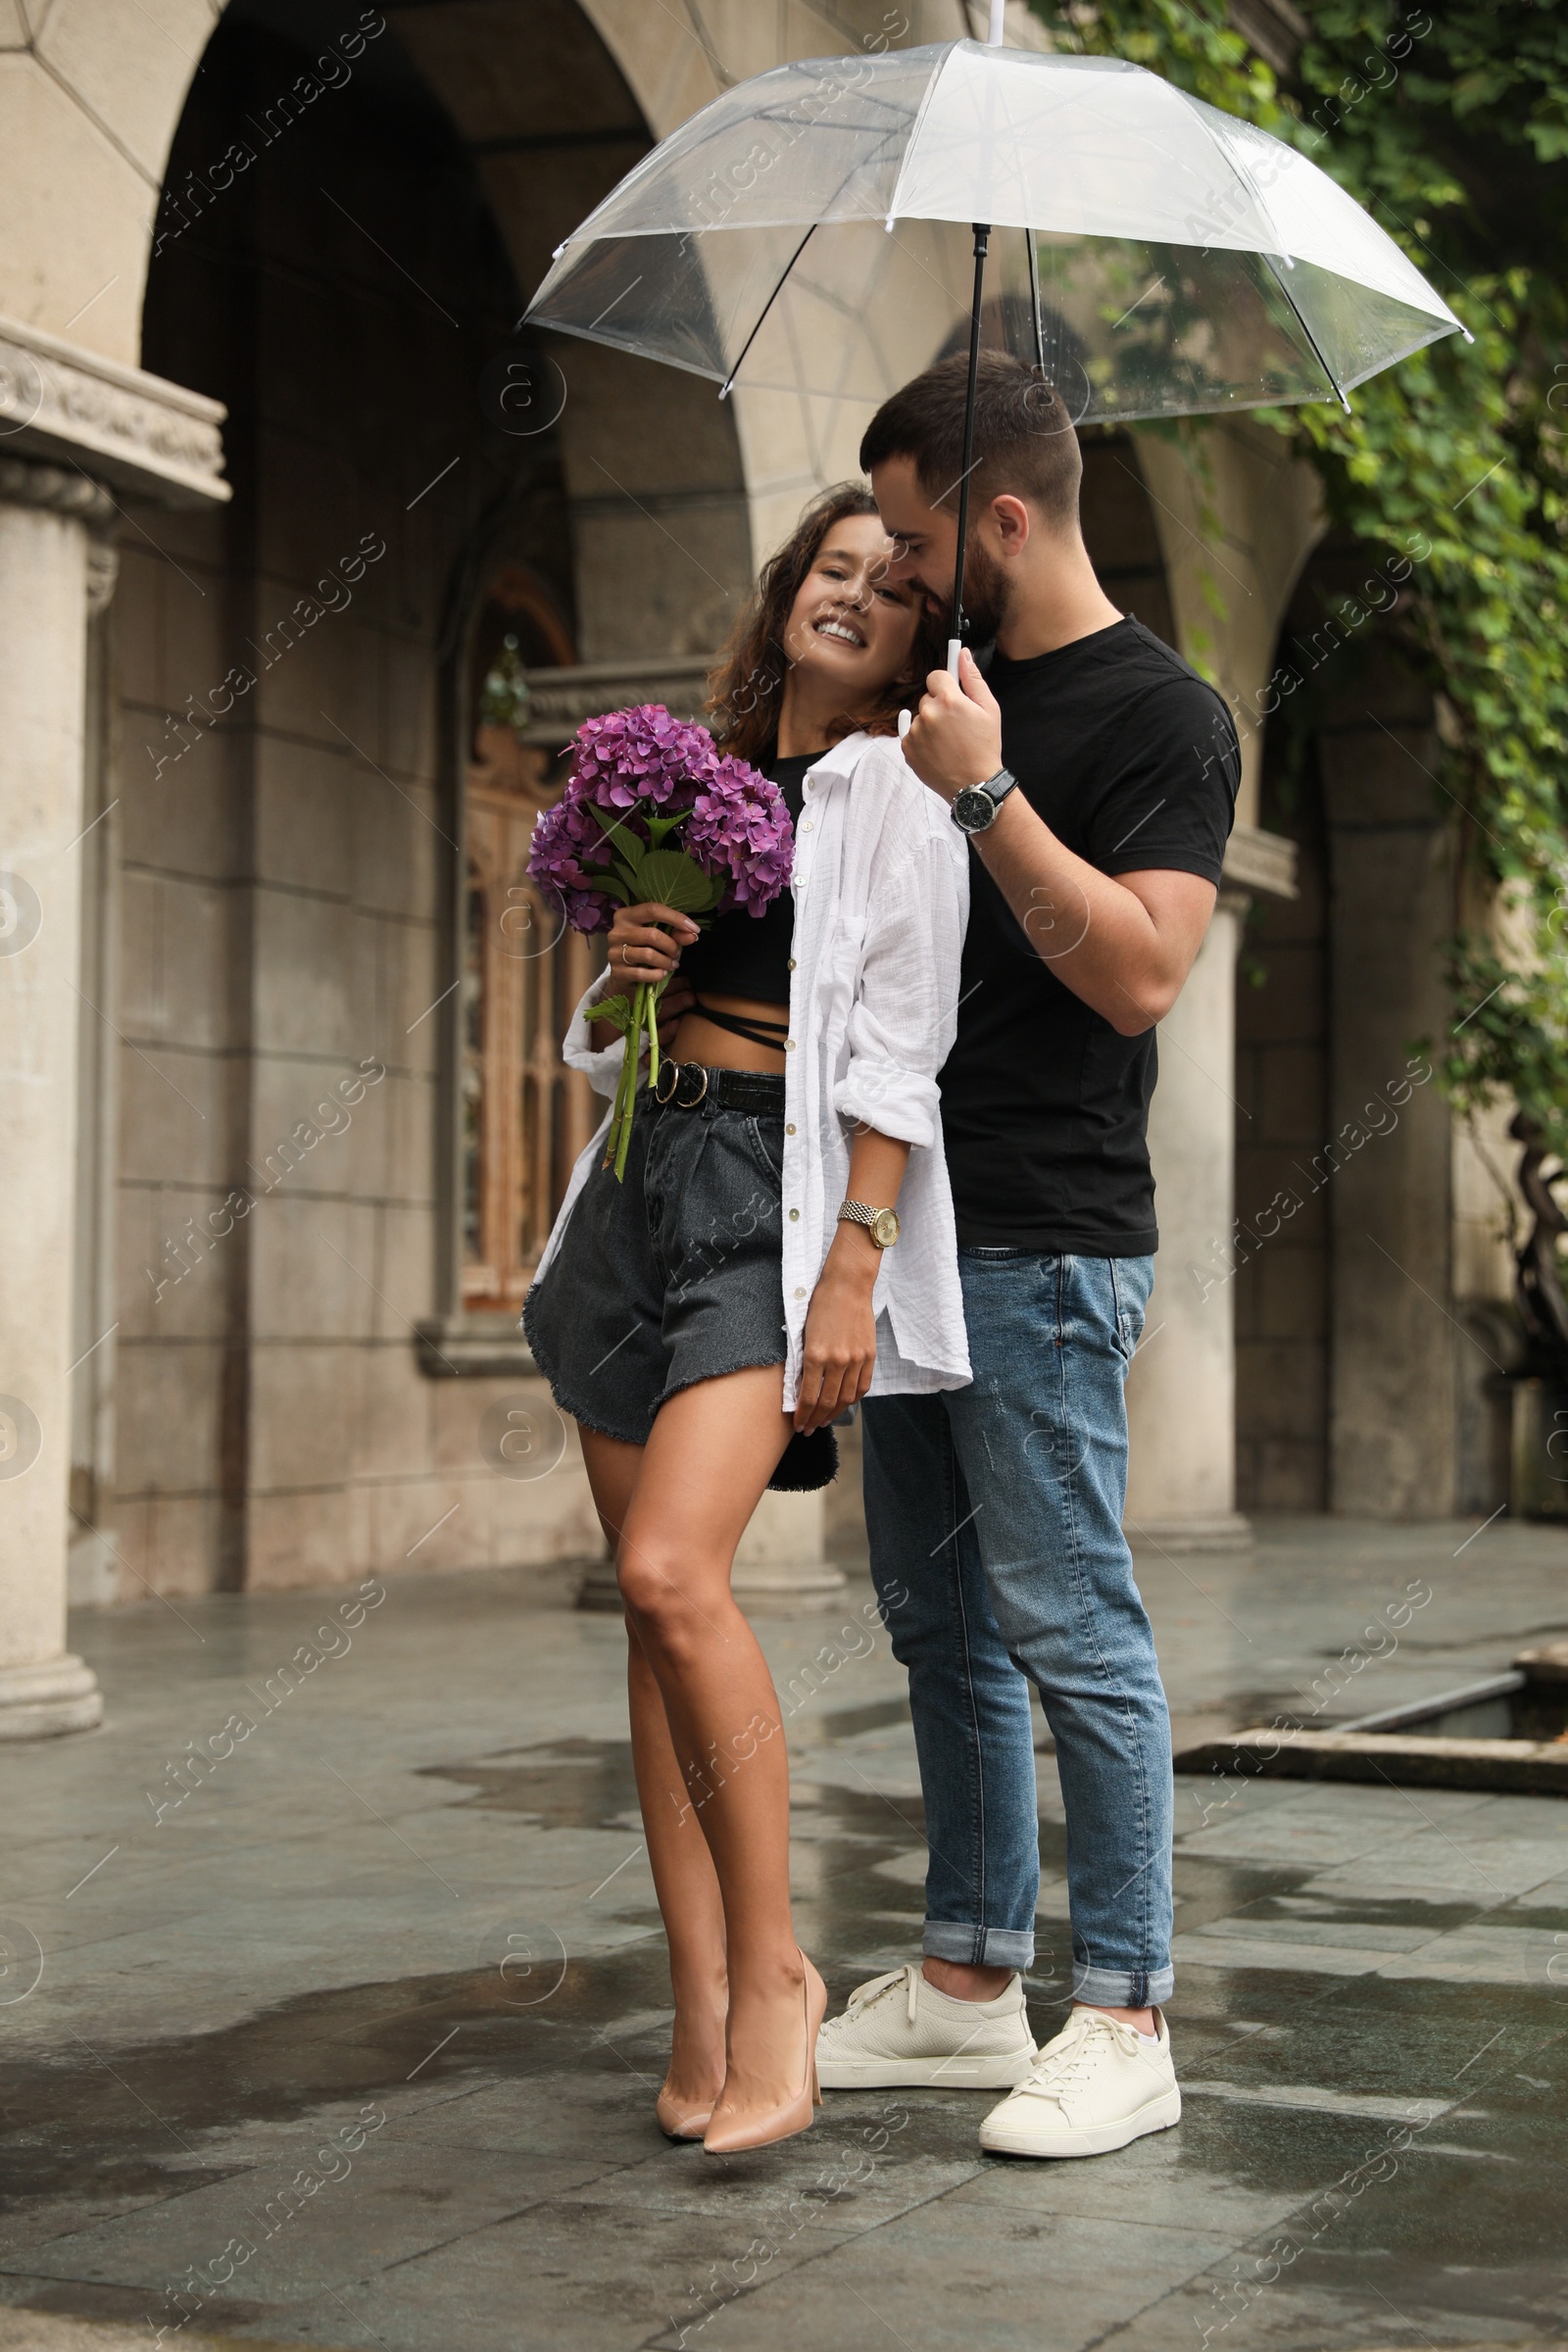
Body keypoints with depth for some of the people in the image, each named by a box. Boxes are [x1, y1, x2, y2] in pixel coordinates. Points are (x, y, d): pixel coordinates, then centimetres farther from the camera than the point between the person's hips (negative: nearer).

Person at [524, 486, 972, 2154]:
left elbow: (900, 1048, -8)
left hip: (777, 1191, -7)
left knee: (672, 1572, -23)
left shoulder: (896, 789, 1)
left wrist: (855, 1265, -17)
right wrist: (625, 969, 2)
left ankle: (773, 1969, -9)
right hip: (642, 1174, 7)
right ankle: (702, 2012, 7)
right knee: (650, 1606, 2)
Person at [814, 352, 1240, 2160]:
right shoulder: (947, 687, 16)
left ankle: (1124, 2023, 1)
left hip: (1043, 1245, -8)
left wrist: (985, 793, -20)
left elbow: (1138, 974, -18)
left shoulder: (1161, 715, -7)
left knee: (1068, 1627, -6)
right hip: (912, 1223, 8)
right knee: (939, 1621, 12)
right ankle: (967, 1978, 21)